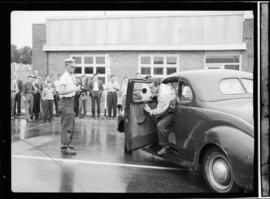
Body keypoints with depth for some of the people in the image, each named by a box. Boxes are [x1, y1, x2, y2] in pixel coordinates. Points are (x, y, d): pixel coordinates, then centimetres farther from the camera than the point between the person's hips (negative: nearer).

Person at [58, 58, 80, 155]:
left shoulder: (72, 77, 12)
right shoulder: (64, 77, -17)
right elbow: (60, 91, -25)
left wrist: (77, 88, 11)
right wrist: (74, 89, -25)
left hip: (71, 101, 10)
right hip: (66, 101, -10)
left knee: (72, 124, 18)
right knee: (66, 125, -9)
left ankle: (68, 143, 31)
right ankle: (64, 147, -7)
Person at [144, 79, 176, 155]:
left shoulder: (164, 94, -32)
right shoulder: (162, 86, -4)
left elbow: (160, 111, -26)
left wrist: (150, 111, -11)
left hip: (173, 111, -11)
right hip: (168, 109, 11)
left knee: (161, 125, -22)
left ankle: (165, 146, -9)